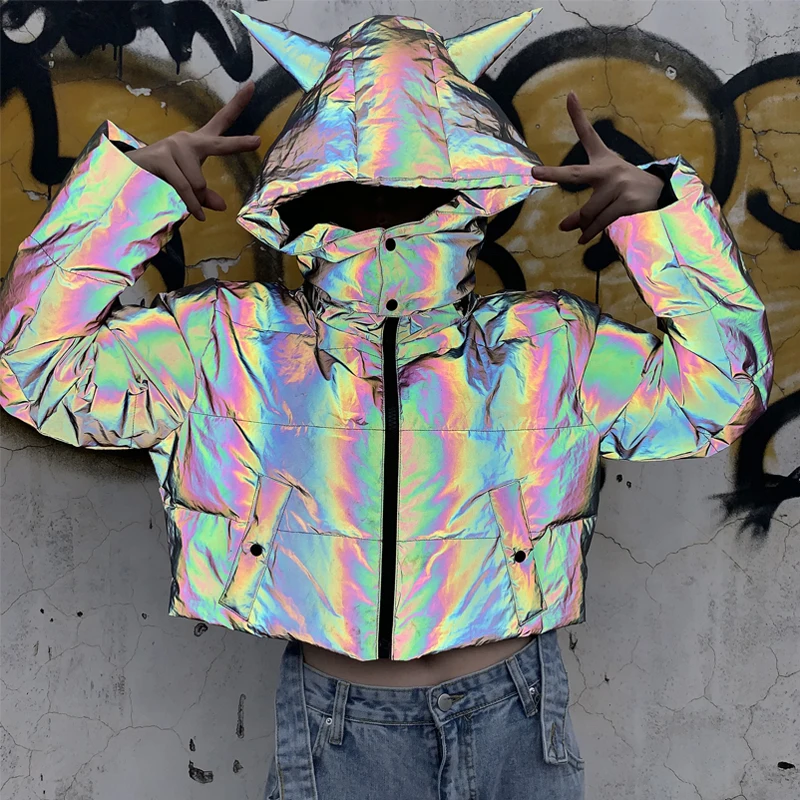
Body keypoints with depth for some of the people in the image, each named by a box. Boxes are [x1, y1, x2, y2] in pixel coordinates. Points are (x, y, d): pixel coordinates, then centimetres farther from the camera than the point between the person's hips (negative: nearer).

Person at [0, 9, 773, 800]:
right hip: (338, 731, -1)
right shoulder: (230, 345, -7)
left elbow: (721, 385, 1)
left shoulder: (550, 348, -4)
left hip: (512, 718, 2)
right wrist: (132, 184, -12)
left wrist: (662, 210, -8)